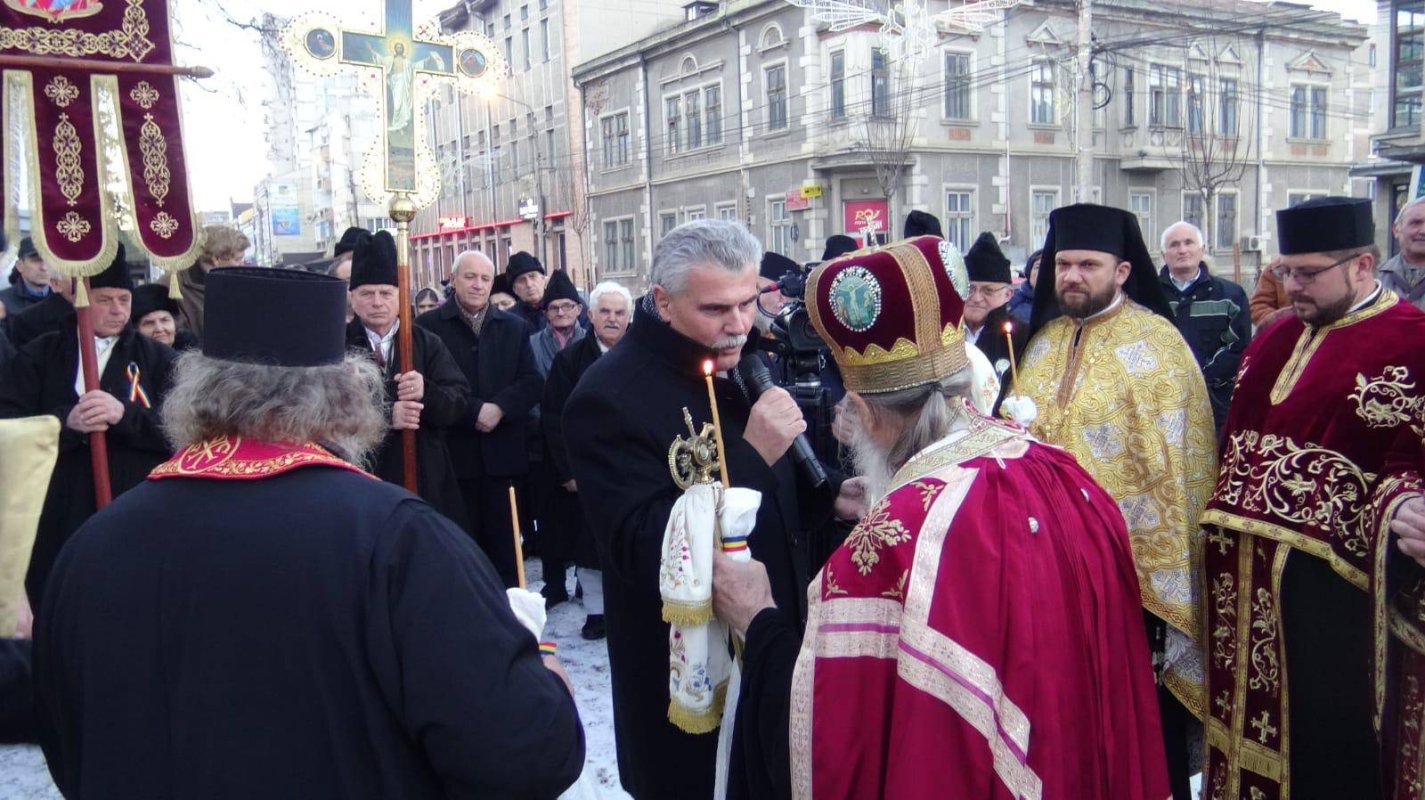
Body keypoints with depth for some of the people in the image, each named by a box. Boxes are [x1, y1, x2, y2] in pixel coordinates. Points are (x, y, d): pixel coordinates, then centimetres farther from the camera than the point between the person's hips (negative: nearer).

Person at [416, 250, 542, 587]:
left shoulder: (514, 327, 11)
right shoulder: (428, 326, -1)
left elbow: (532, 382, 3)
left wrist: (499, 407, -13)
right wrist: (473, 411, -17)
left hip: (502, 454, 3)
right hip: (453, 454, -3)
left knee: (503, 543, 11)